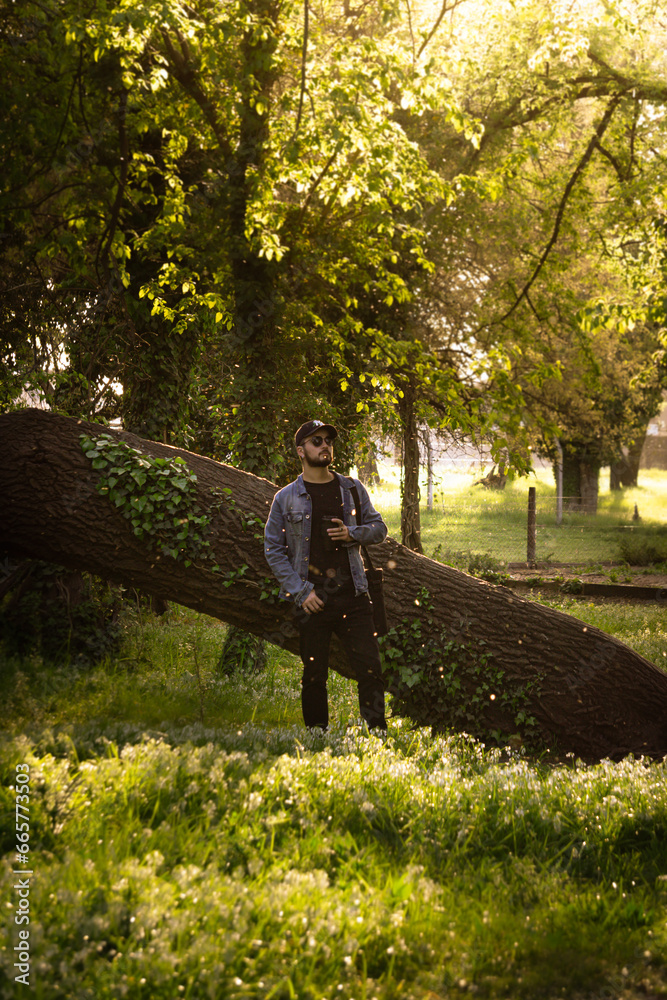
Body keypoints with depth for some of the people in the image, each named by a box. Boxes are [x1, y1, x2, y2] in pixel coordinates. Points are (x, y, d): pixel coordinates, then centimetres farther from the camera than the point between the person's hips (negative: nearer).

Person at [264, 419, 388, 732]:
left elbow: (379, 527, 16)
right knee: (314, 676, 6)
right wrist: (301, 591, -7)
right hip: (312, 599, -1)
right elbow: (273, 550, 3)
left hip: (352, 596, 1)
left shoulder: (352, 489, 10)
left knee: (370, 668, -4)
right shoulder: (286, 498, 3)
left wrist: (351, 534, -6)